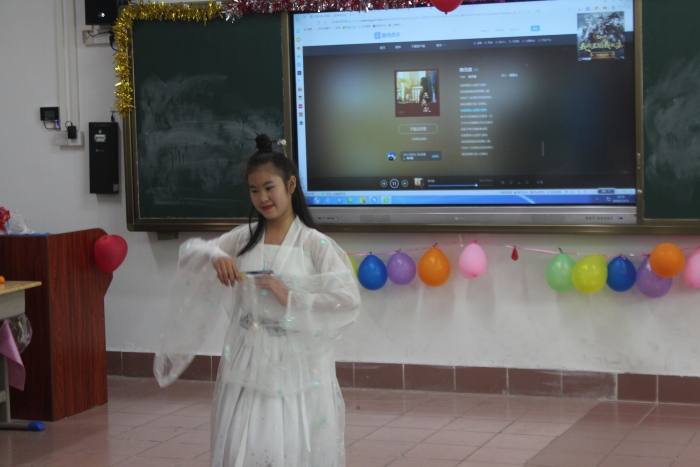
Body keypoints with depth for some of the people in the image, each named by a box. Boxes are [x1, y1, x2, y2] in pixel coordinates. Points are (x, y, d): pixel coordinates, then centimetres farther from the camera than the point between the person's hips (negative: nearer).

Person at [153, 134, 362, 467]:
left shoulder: (314, 244, -7)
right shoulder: (243, 238, 6)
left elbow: (349, 301, -15)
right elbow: (188, 252, 8)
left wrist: (291, 299, -18)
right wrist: (214, 256, -14)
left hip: (297, 365, -3)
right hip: (247, 364, 3)